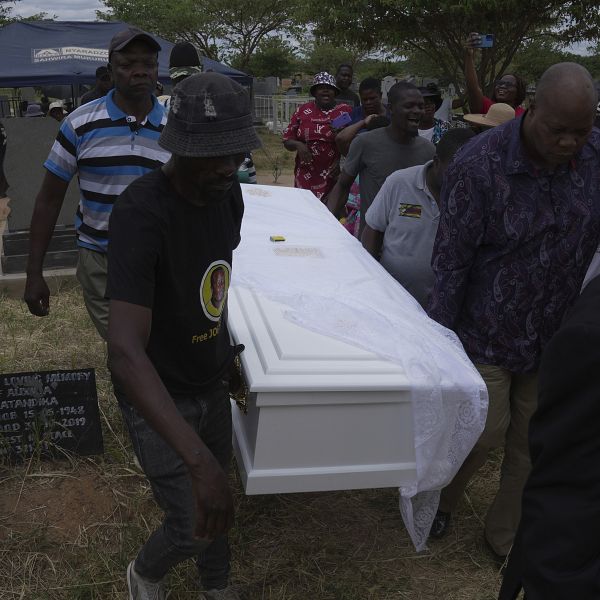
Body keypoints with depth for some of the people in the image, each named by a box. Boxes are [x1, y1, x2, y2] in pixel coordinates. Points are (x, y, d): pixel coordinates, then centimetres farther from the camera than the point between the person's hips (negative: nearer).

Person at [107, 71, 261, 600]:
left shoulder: (228, 191, -7)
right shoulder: (142, 212, -31)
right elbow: (126, 350, -40)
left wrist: (224, 350, 11)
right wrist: (197, 459, -46)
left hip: (211, 383, 6)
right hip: (156, 395, -6)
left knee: (216, 504, 20)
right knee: (192, 526, 1)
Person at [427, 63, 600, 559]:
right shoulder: (481, 164, -20)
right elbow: (452, 259, -14)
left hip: (557, 333, 4)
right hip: (488, 333, -4)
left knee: (533, 442, 14)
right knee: (484, 432, 5)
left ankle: (507, 536, 37)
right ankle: (437, 502, 37)